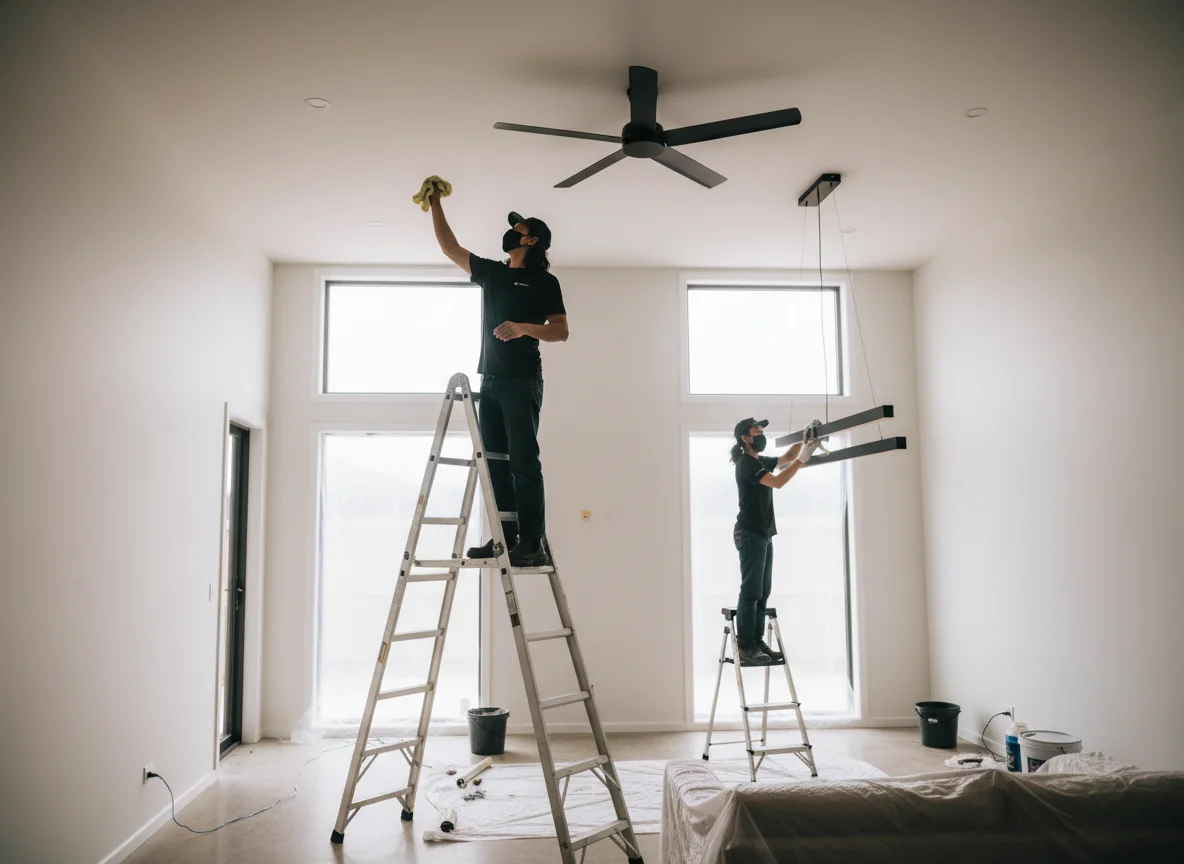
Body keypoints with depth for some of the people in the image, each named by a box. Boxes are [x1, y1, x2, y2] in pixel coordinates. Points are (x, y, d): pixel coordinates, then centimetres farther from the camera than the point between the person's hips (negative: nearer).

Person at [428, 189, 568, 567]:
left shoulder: (544, 281, 0)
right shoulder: (491, 272, 17)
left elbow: (561, 331, -7)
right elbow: (450, 247, 23)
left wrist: (524, 328, -23)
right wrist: (436, 205, 21)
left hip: (522, 381, -7)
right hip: (490, 380, 7)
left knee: (523, 461, -11)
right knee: (494, 463, 4)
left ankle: (533, 545, -10)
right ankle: (506, 538, 9)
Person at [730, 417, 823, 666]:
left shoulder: (761, 461, 16)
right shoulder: (746, 463, -13)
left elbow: (785, 458, 26)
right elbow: (778, 482, -23)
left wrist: (804, 441, 9)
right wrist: (803, 458, -22)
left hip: (763, 534, 10)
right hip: (750, 534, -10)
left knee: (762, 592, 9)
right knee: (751, 592, -9)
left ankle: (757, 642, 13)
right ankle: (746, 649, -7)